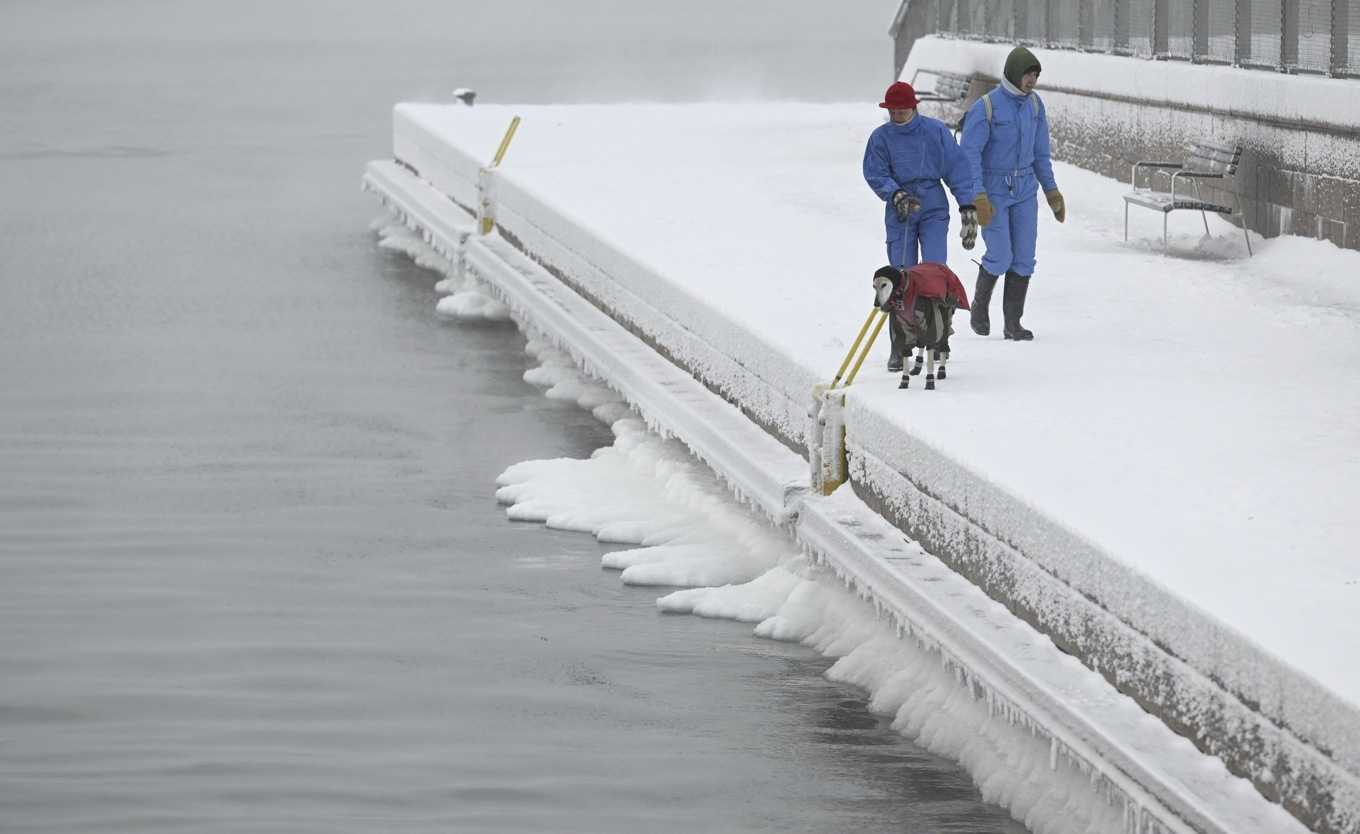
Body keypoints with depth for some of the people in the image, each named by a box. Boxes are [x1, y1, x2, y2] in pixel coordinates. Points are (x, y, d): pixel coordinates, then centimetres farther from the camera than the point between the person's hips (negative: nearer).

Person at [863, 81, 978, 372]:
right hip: (899, 215, 1)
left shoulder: (936, 131, -1)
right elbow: (875, 174, -2)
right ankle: (900, 345, 6)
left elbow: (957, 168, 2)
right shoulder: (881, 137, 0)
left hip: (934, 210, -1)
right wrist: (896, 195, -20)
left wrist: (967, 206, -2)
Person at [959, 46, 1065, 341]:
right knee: (1000, 257, -9)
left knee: (1024, 258, 0)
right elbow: (969, 154, -15)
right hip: (994, 191, -5)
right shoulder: (986, 107, -15)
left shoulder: (1034, 104, 5)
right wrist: (978, 197, -21)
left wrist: (1051, 190, 12)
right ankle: (980, 305, 19)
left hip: (1025, 189, 5)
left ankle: (1013, 322, 7)